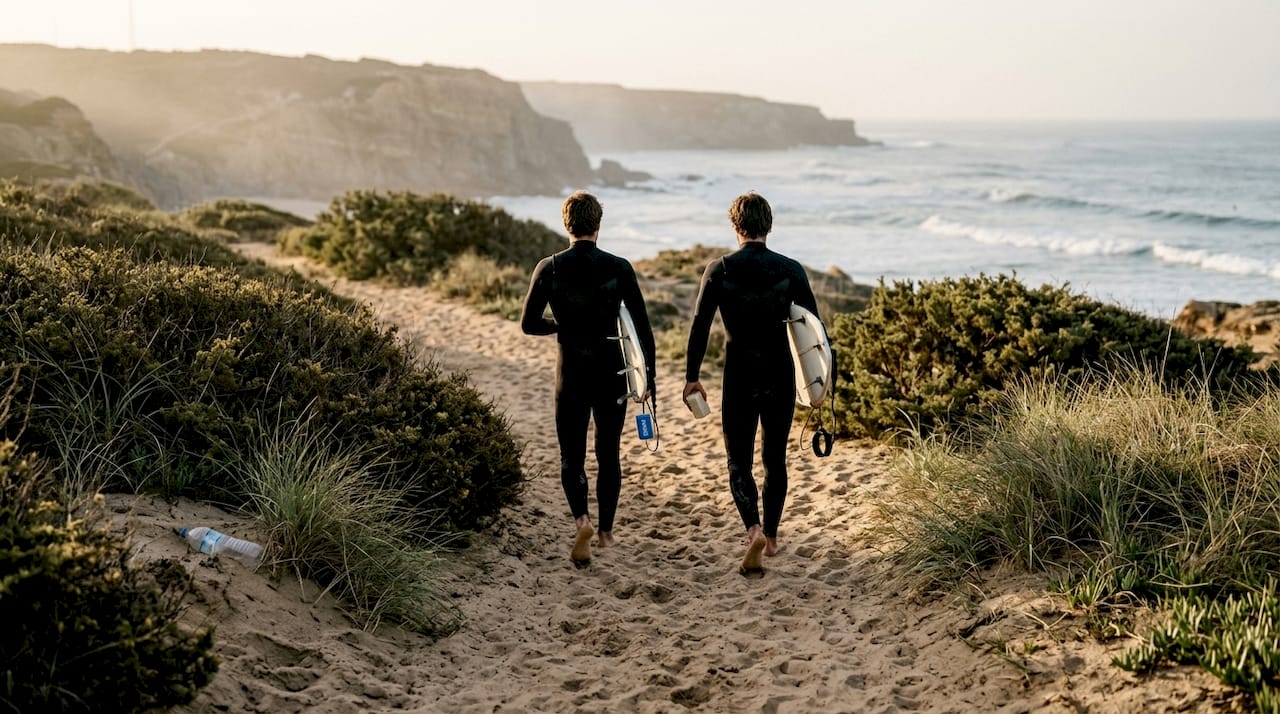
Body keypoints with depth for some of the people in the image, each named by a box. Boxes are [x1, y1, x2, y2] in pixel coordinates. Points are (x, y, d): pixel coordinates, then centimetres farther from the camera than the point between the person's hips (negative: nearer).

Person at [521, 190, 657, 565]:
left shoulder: (549, 268, -6)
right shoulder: (619, 268, -7)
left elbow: (528, 324, -2)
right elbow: (643, 327, -6)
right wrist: (649, 376, 1)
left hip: (571, 373, -1)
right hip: (612, 371, 1)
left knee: (572, 456, 8)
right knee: (608, 454, 15)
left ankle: (582, 520, -15)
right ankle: (606, 530, 21)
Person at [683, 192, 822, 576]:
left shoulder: (719, 270, -7)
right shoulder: (791, 270, -4)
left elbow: (700, 326, -5)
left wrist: (692, 377, 3)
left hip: (739, 378, -2)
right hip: (780, 376, 2)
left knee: (739, 463, 6)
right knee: (775, 459, 17)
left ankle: (754, 530, -18)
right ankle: (771, 536, 24)